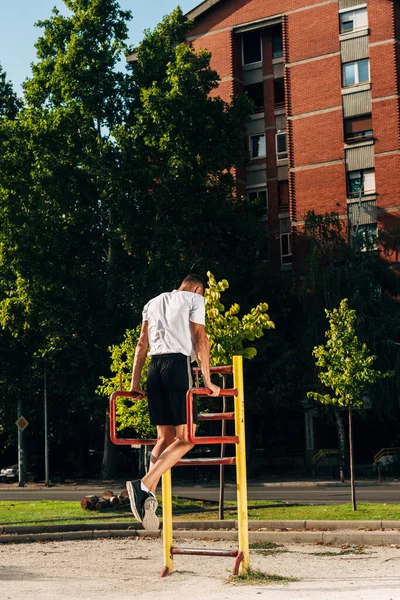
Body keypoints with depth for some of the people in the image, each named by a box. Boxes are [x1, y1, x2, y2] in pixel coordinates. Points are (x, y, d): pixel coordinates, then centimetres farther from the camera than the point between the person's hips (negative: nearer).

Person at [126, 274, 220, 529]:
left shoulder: (154, 302, 26)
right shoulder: (195, 300, 9)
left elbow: (142, 344, 19)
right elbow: (200, 340, -1)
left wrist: (135, 382, 16)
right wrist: (207, 381, -4)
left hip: (154, 367, 6)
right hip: (179, 364, -6)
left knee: (165, 438, 10)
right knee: (185, 438, -6)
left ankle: (149, 495, -6)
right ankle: (144, 485, -23)